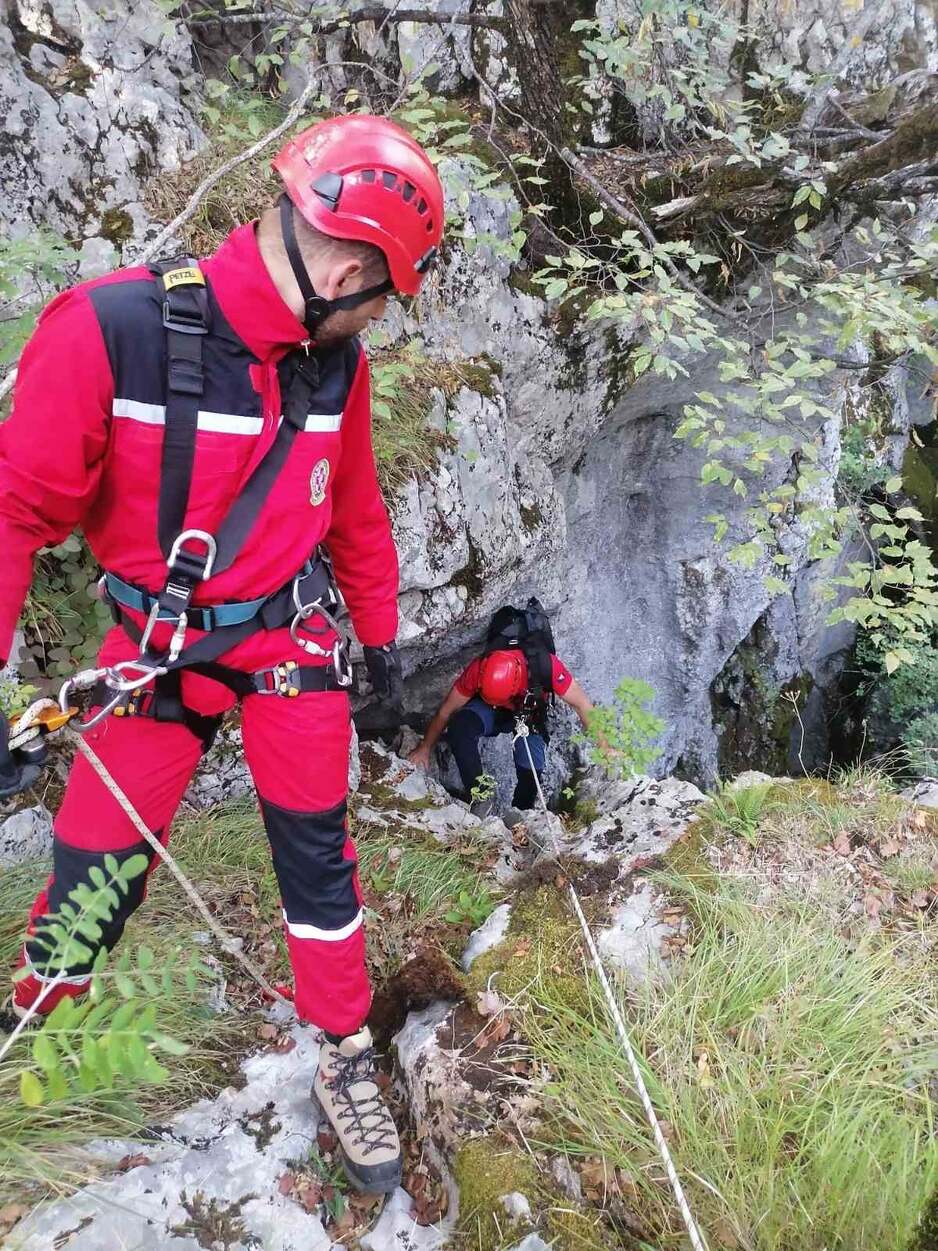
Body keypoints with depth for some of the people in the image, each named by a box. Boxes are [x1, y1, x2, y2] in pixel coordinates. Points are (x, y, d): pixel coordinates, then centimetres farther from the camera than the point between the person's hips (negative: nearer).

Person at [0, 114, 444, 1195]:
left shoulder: (336, 364, -4)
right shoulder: (111, 329, -20)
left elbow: (357, 515, 10)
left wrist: (380, 638, 17)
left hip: (293, 641, 3)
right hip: (157, 648, -2)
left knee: (316, 852, 8)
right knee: (93, 869, 5)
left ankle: (344, 1057, 30)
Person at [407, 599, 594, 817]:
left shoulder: (547, 666, -39)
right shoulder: (478, 669, -34)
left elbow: (581, 704, -23)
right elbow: (446, 711, -17)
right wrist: (424, 749, -7)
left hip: (530, 716, 0)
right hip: (488, 712, 0)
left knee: (531, 770, -24)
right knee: (460, 727, -32)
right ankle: (481, 797, -22)